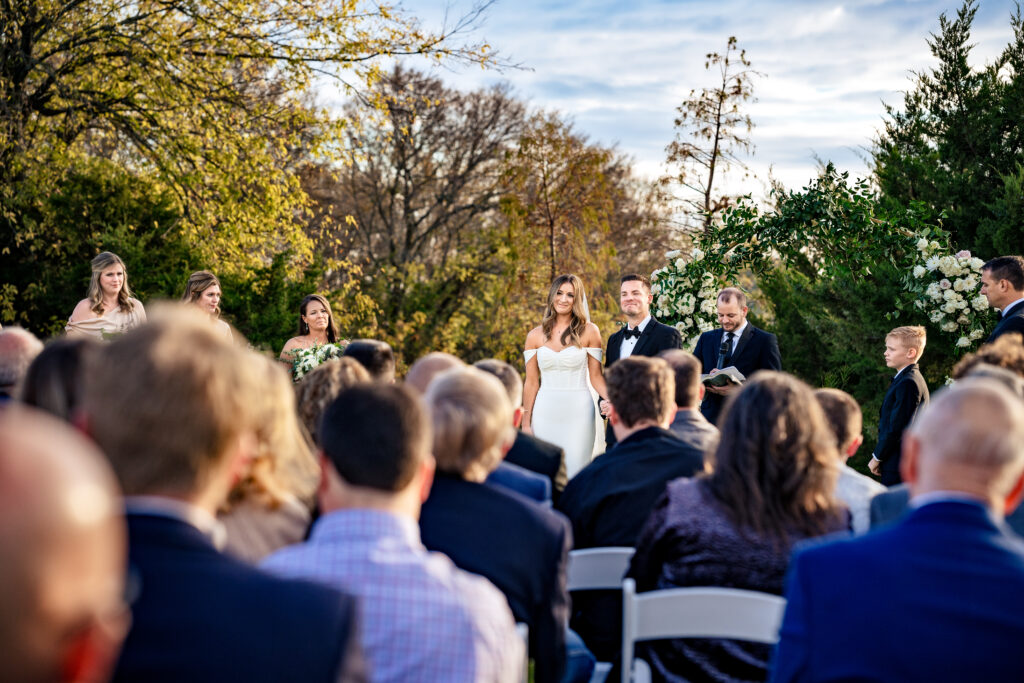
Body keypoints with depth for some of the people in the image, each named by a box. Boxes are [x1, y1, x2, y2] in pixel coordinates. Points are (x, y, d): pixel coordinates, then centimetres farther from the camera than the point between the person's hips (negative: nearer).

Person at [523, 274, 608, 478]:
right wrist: (526, 423, 4)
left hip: (578, 412, -2)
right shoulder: (535, 336, 6)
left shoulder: (589, 332, 2)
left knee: (575, 473, -3)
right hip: (545, 413, 2)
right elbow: (531, 383, 7)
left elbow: (596, 377, 1)